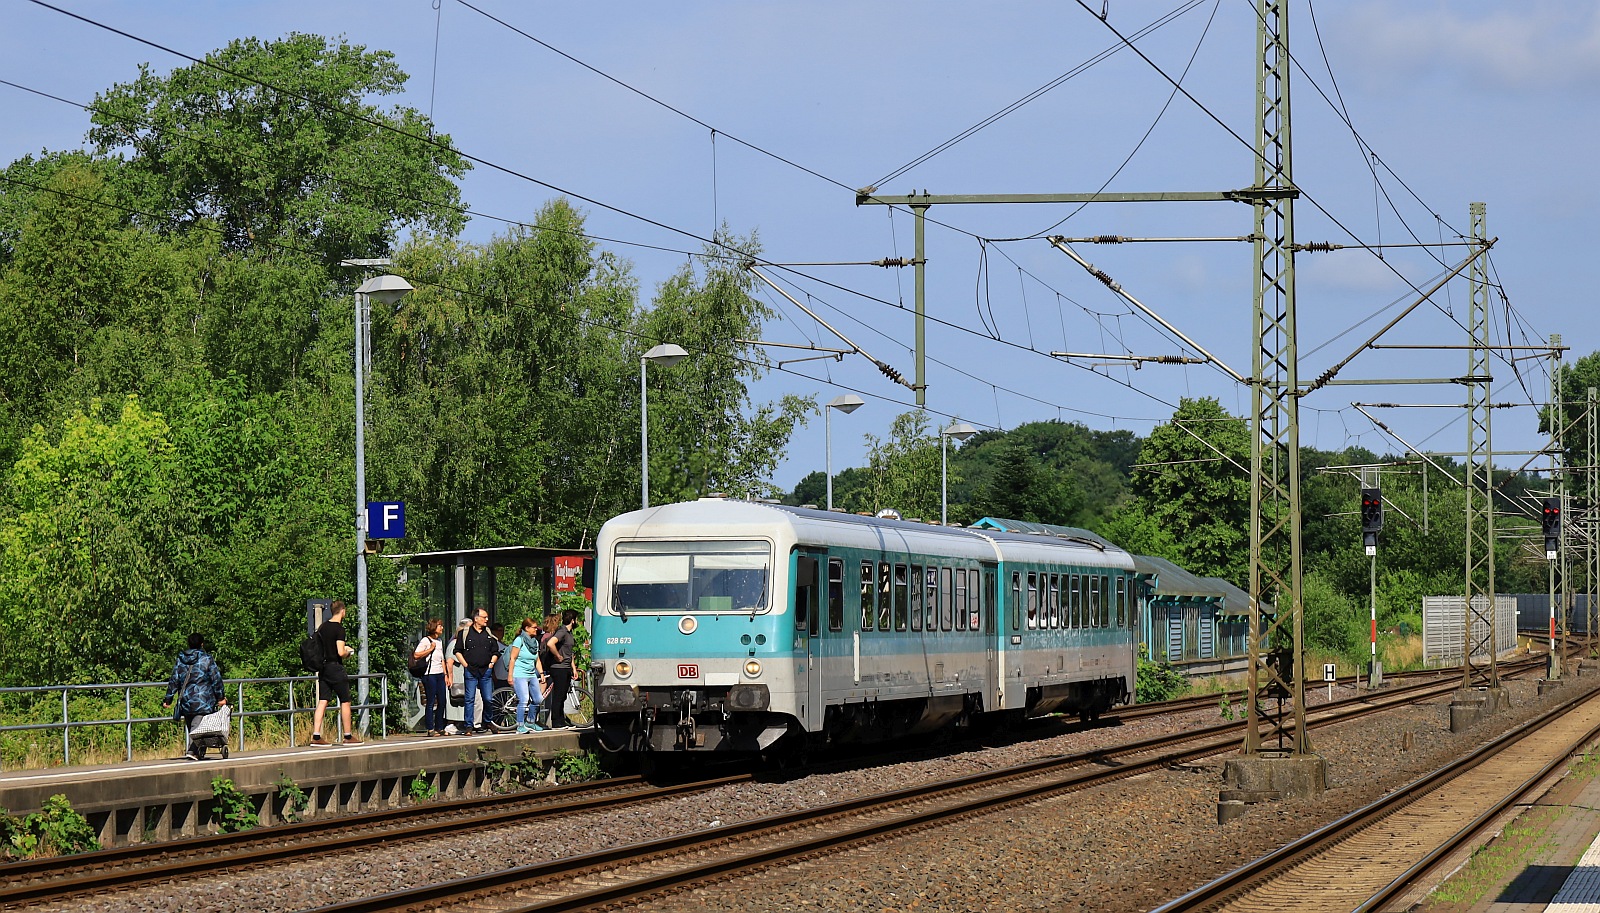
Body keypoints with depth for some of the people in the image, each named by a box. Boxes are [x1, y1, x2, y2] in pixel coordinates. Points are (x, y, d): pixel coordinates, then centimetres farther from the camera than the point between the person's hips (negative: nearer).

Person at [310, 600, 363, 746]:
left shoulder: (322, 627, 10)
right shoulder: (339, 629, -13)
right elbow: (340, 652, -21)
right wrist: (347, 653, 2)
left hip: (323, 668, 7)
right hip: (335, 667, -7)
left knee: (322, 702, 4)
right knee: (345, 701, 4)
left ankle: (316, 736, -4)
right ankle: (348, 736, 9)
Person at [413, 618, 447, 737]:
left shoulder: (440, 642, 19)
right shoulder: (425, 640, -4)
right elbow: (416, 655, -13)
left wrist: (445, 674, 20)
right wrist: (430, 649, -14)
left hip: (440, 674, 8)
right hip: (430, 674, -8)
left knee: (442, 702, 5)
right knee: (431, 702, -7)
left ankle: (439, 728, 13)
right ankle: (430, 730, -5)